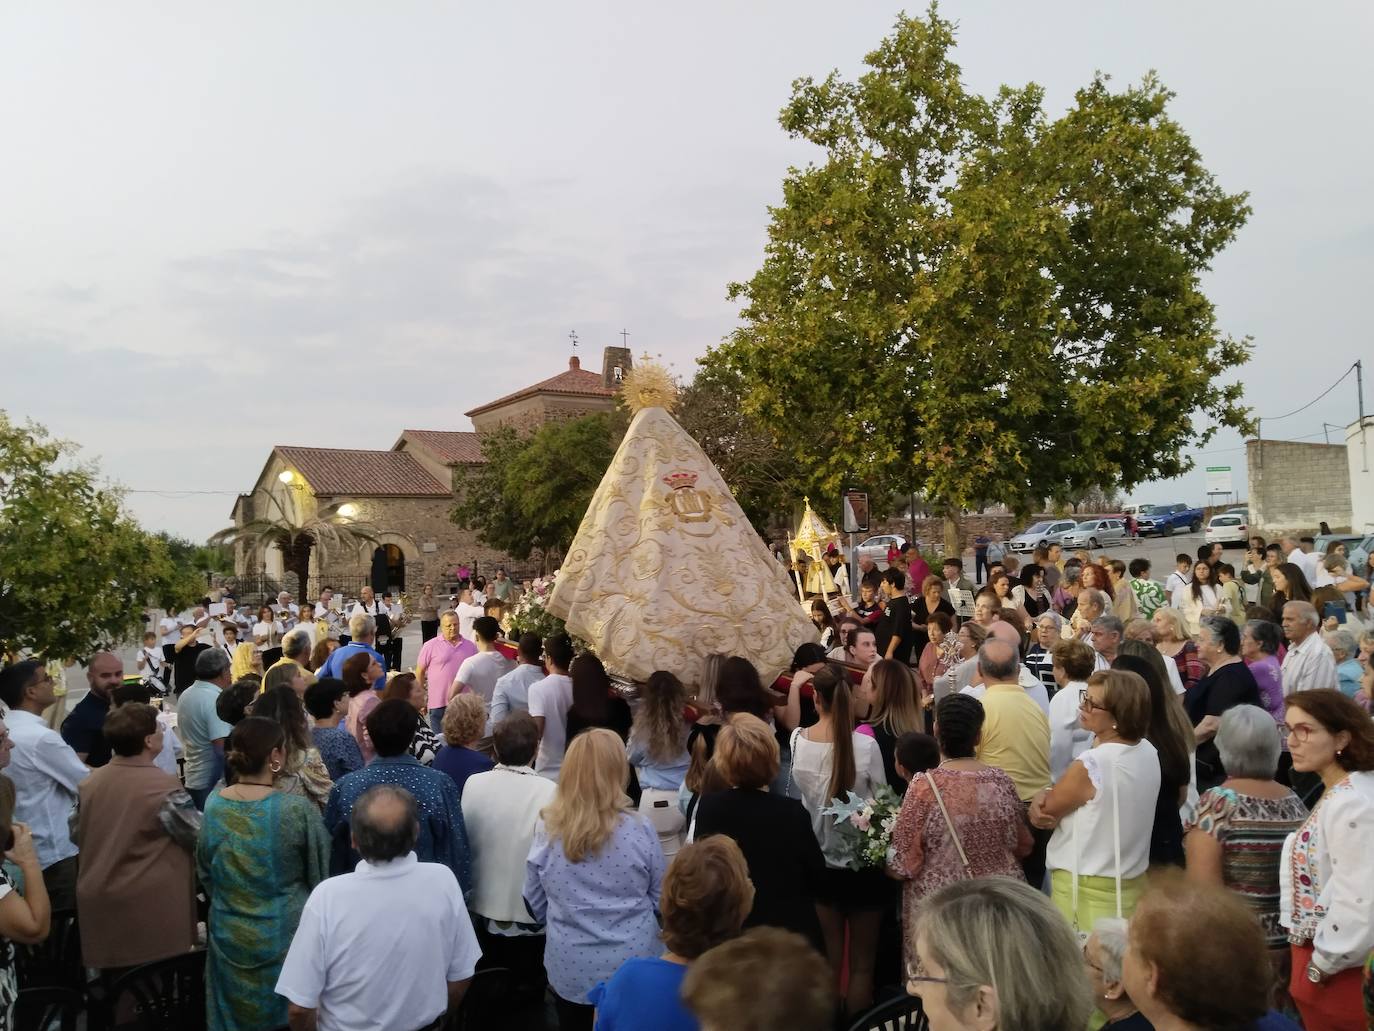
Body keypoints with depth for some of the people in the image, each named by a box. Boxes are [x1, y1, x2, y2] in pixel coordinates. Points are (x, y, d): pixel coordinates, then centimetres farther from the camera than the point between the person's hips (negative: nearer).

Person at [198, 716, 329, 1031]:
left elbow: (204, 872, 6)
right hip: (283, 935, -4)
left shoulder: (213, 805, -10)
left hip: (229, 934, 4)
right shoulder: (298, 810, -23)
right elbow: (319, 876, -9)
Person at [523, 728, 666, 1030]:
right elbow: (661, 901, -2)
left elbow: (536, 904, 2)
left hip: (569, 969, 1)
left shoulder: (547, 830, -11)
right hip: (633, 967, -1)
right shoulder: (640, 830, -16)